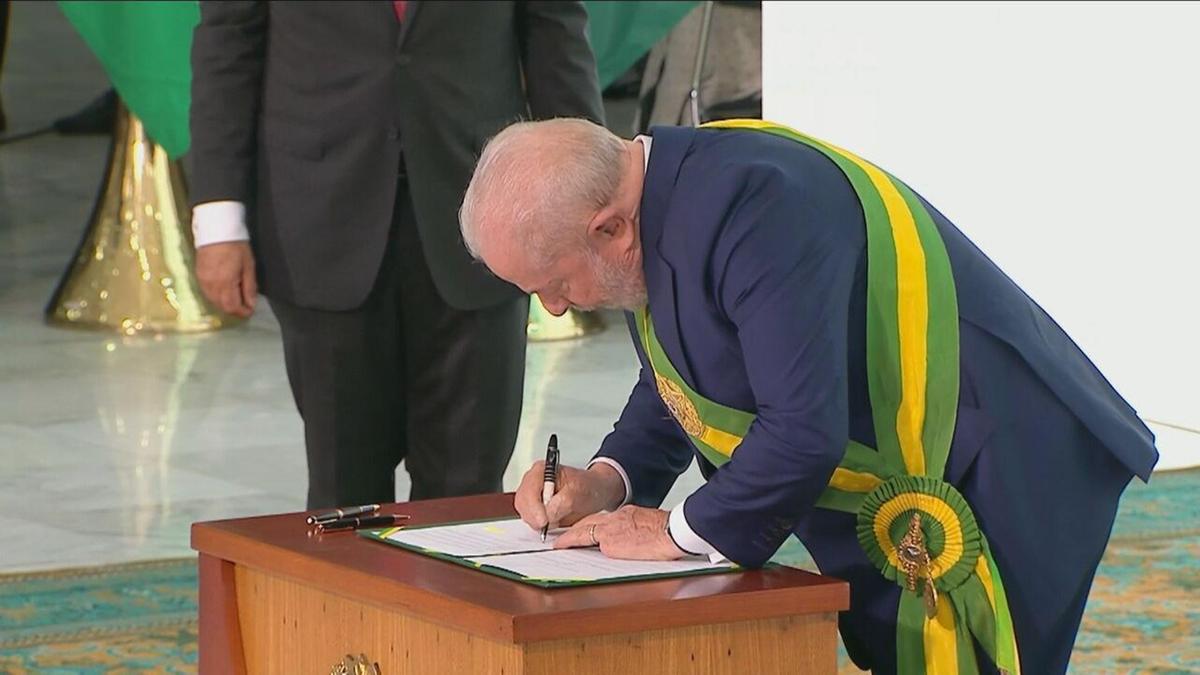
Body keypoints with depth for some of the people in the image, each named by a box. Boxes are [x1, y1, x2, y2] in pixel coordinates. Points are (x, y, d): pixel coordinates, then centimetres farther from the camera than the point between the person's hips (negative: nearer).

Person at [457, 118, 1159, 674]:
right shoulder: (659, 202, 1)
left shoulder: (752, 207, -30)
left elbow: (805, 429, -34)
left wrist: (681, 531, -19)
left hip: (996, 478, -10)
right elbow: (673, 387, 18)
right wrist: (608, 480, 0)